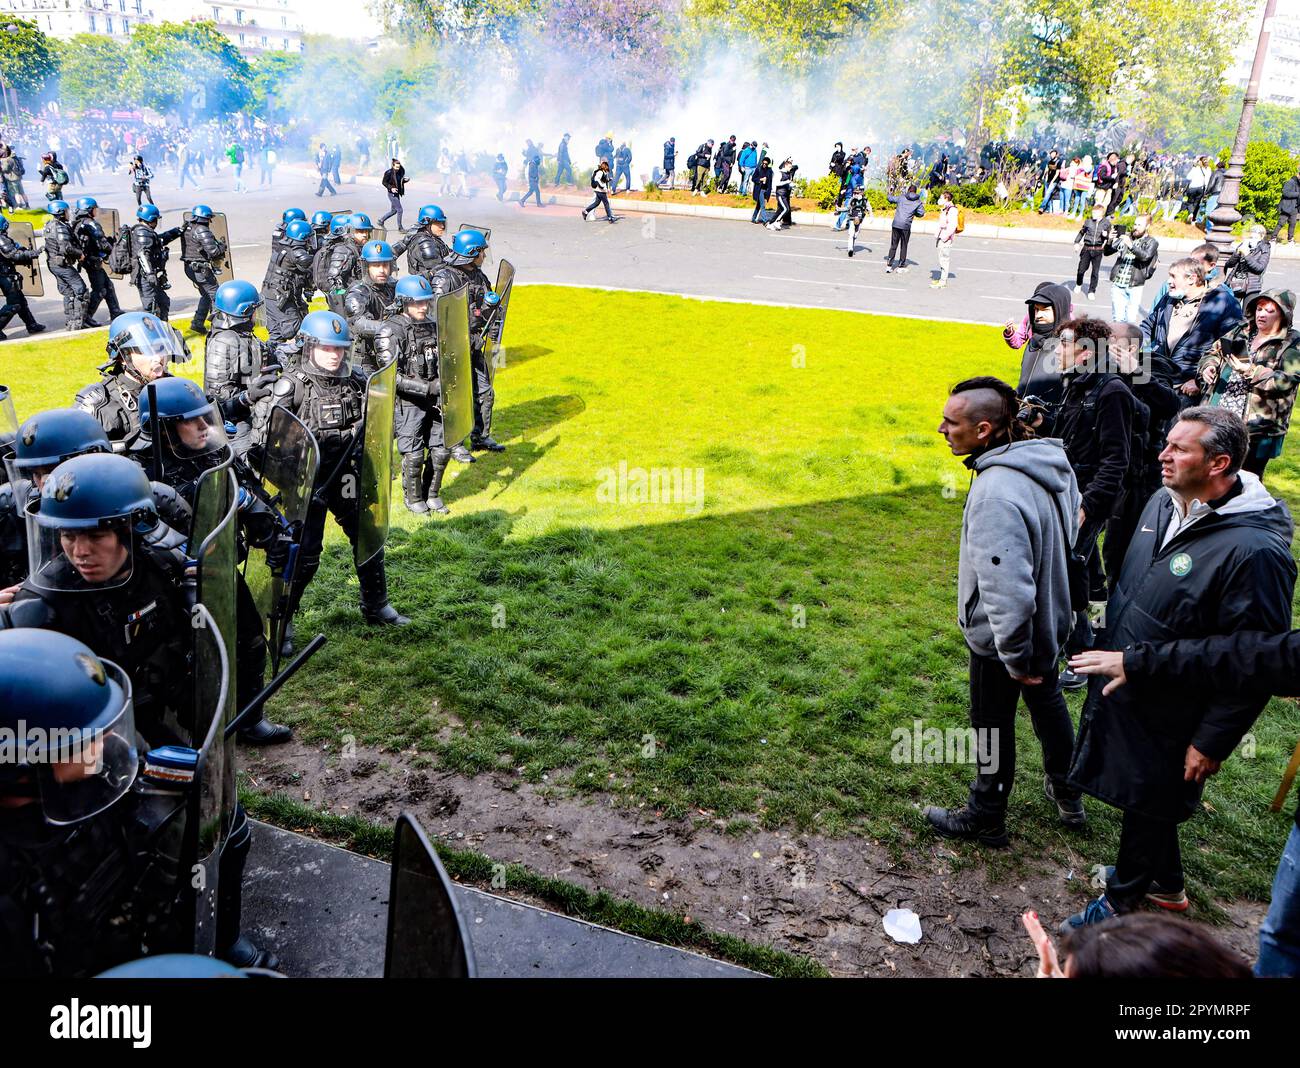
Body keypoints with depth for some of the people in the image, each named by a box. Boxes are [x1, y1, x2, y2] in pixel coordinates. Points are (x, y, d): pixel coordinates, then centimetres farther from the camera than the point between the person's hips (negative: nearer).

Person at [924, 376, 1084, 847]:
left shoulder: (996, 494, -35)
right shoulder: (1050, 461, -6)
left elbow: (1006, 589, -36)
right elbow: (1073, 524, 10)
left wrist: (1015, 657, -23)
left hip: (1003, 634, -9)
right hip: (1051, 619, 9)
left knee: (992, 723, 11)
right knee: (1047, 700, 28)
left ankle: (985, 818, 32)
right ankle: (1066, 794, 49)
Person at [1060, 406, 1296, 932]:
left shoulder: (1254, 548, -28)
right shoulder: (1163, 502, -3)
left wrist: (1211, 742, -18)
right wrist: (1107, 649, 19)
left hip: (1169, 716, -8)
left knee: (1148, 804, 14)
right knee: (1143, 795, 26)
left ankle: (1122, 899, 38)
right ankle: (1166, 884, 50)